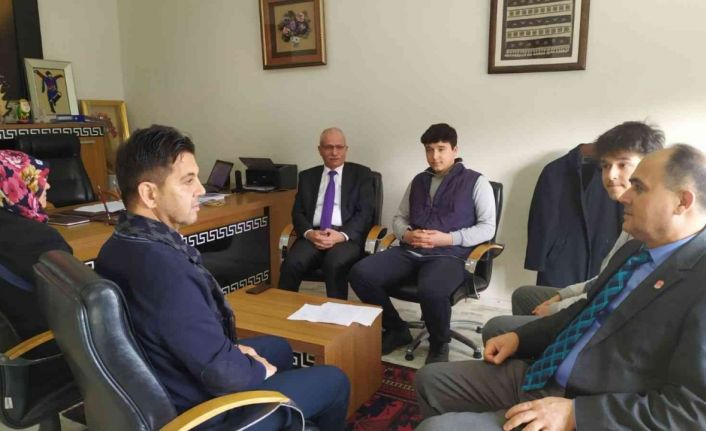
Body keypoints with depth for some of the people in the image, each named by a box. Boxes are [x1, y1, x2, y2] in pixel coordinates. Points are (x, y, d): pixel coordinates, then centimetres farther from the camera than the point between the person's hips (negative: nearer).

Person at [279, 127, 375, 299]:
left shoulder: (361, 174, 10)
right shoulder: (307, 176, 18)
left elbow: (365, 212, 0)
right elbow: (298, 212, 12)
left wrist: (342, 235, -17)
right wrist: (309, 232, -11)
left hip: (347, 236, -2)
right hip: (313, 235, 2)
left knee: (335, 264, -34)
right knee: (291, 264, -28)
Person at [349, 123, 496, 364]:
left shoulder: (475, 182, 5)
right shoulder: (418, 181, 20)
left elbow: (487, 227, -2)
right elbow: (399, 218, 22)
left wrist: (448, 238, -15)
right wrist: (406, 235, -3)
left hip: (448, 255, -5)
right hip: (410, 251, 5)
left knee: (431, 291, -39)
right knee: (360, 273, -18)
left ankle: (439, 344, -4)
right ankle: (396, 330, 4)